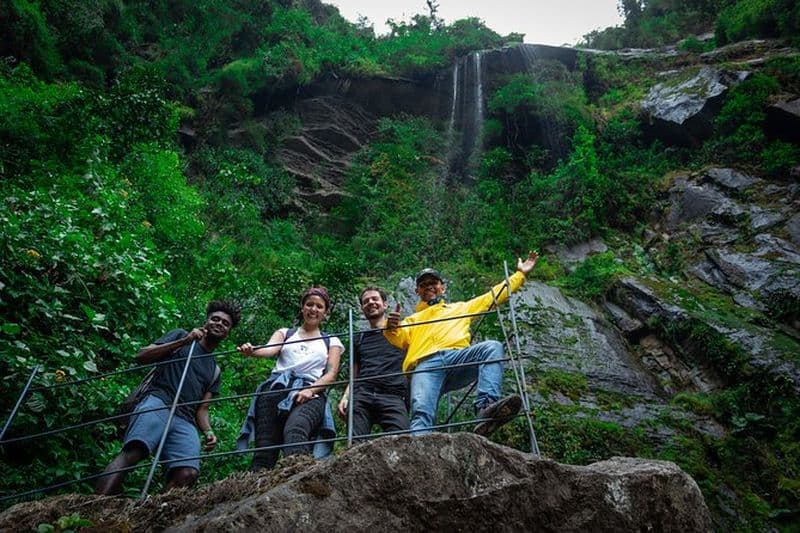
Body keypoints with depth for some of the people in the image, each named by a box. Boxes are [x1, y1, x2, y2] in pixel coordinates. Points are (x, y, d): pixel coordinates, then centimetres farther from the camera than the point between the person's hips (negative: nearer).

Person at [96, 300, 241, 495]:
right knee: (133, 452, -32)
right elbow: (141, 356, 7)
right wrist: (183, 342, -1)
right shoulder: (181, 336, 20)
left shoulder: (215, 370, 30)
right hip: (158, 403, -3)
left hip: (185, 421, 4)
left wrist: (208, 431, 2)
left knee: (189, 472, -25)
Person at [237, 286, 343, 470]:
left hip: (310, 394, -2)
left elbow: (332, 373, 10)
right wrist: (252, 352, -22)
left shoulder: (331, 341, 24)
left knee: (295, 430, -35)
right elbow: (270, 349, 3)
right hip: (276, 389, 3)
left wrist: (310, 390, -10)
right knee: (265, 445, -18)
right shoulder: (285, 333, 25)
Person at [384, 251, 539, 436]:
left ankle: (486, 408, -46)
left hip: (458, 357, 1)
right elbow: (399, 339, 16)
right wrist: (391, 328, -7)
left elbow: (493, 295, 37)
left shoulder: (461, 308, 40)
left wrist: (520, 274, 35)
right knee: (421, 410, -31)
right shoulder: (412, 320, 37)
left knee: (492, 347, -30)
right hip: (425, 365, -1)